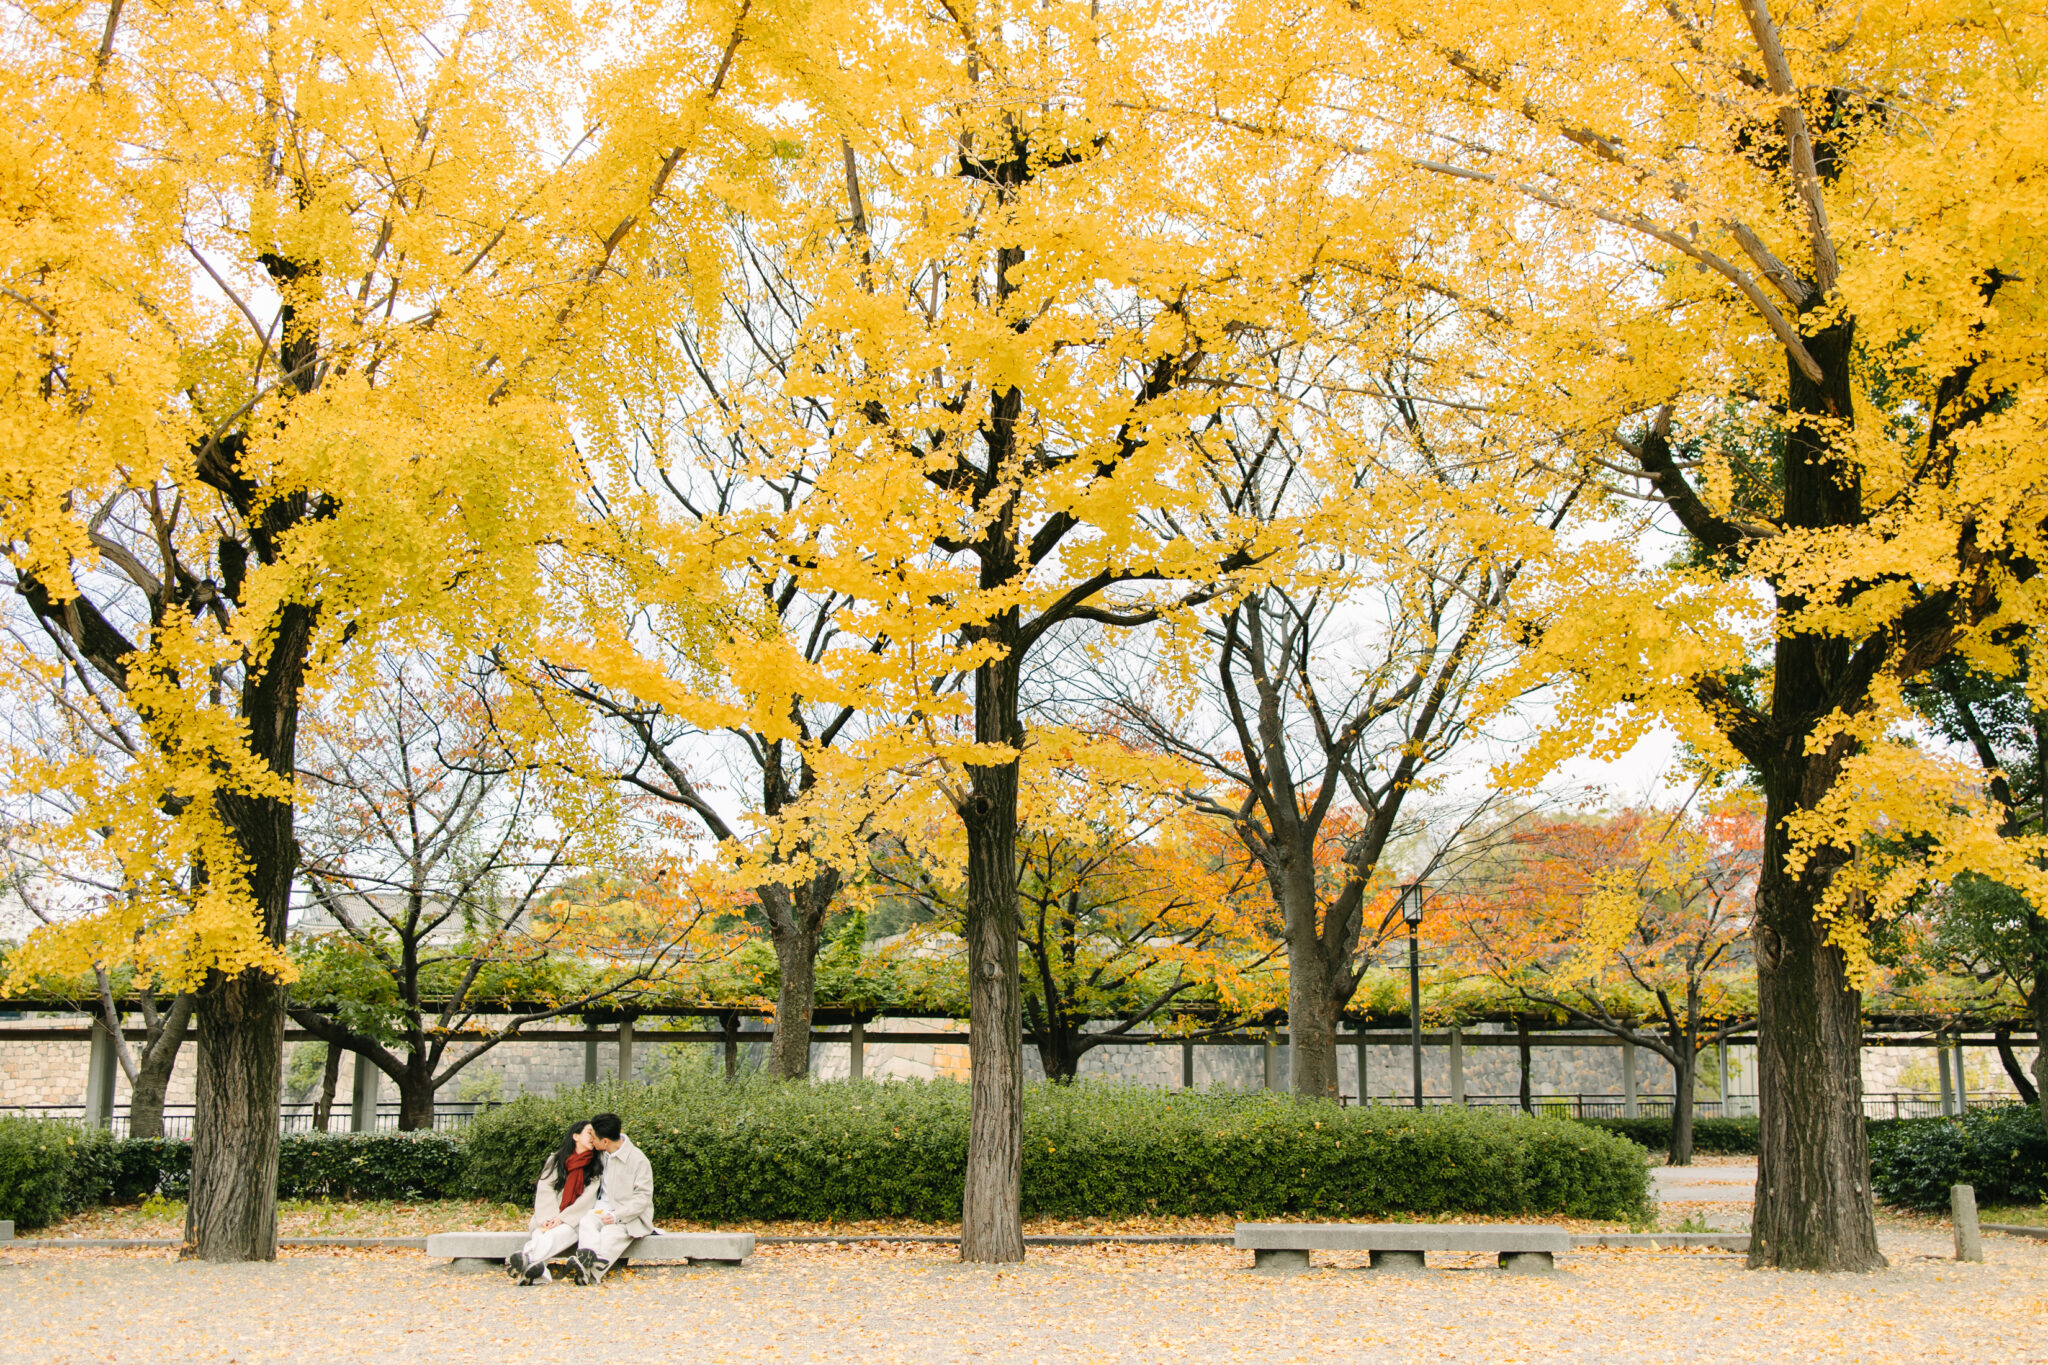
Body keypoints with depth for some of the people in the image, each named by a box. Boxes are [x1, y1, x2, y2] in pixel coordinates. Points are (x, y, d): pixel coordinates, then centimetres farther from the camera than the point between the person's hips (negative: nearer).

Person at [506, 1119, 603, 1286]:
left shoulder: (596, 1165, 9)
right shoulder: (555, 1160, 14)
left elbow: (588, 1199, -1)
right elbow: (544, 1192, 3)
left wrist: (562, 1218, -13)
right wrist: (548, 1219, -15)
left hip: (576, 1220, -2)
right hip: (551, 1217, 2)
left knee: (557, 1233, -35)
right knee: (540, 1234, -32)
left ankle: (527, 1259, -63)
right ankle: (539, 1272, -60)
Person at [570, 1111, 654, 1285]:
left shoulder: (638, 1159, -9)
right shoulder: (602, 1155, 11)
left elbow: (643, 1197, -10)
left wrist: (617, 1216, -23)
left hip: (630, 1215, -5)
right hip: (603, 1208, 5)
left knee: (610, 1232, -35)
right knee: (586, 1222, -28)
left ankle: (592, 1274, -49)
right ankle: (590, 1256, -52)